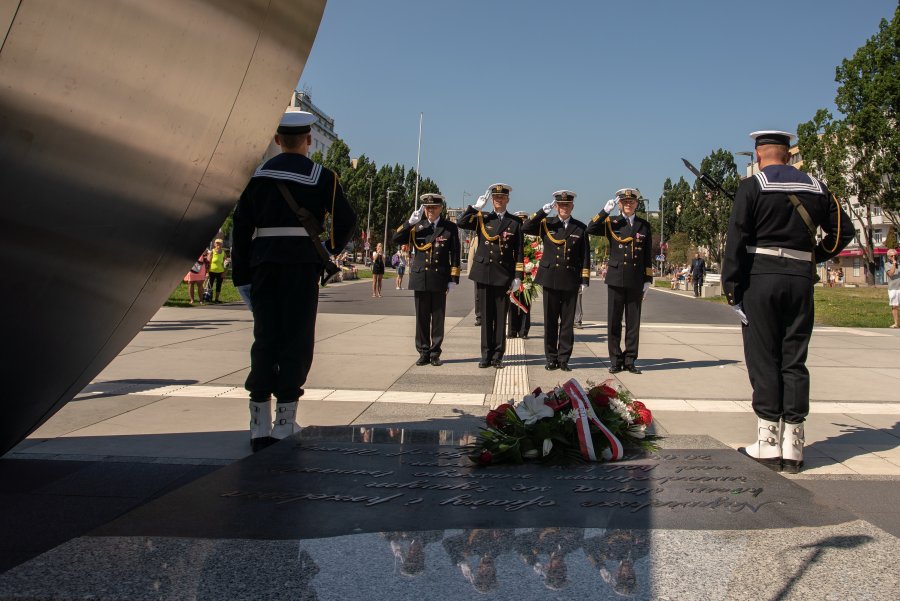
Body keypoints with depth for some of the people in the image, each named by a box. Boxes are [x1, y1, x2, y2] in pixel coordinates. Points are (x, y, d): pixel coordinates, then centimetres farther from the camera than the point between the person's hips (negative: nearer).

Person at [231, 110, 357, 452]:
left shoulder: (258, 175, 9)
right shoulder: (321, 177, 1)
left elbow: (241, 227, 5)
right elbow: (346, 220, -6)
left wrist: (242, 275, 8)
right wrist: (330, 251, 10)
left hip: (264, 262, 3)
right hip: (303, 263, -3)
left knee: (264, 339, 8)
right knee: (296, 340, 3)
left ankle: (259, 426, 7)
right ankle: (284, 423, 2)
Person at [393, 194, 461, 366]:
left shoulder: (450, 227, 2)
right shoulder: (417, 226, 7)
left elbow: (455, 255, 0)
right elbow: (396, 239, -3)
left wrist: (453, 279, -5)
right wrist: (410, 222, -14)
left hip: (440, 280, -2)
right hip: (420, 279, 2)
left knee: (438, 318, 5)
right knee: (421, 318, 6)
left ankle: (435, 353, 13)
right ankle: (423, 353, 15)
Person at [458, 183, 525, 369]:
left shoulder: (515, 222, 4)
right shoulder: (482, 219, 8)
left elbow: (519, 252, 2)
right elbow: (462, 223, -9)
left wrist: (518, 276, -5)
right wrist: (477, 206, -9)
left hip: (504, 275, -1)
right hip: (484, 273, 1)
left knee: (501, 317, 3)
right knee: (486, 316, 6)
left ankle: (498, 356, 11)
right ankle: (486, 356, 12)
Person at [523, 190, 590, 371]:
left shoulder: (580, 228, 6)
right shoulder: (546, 224, 5)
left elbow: (585, 256, 6)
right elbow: (525, 228, -12)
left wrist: (584, 281, 0)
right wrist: (544, 210, -15)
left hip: (571, 280, 0)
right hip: (550, 279, 0)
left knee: (568, 322, 4)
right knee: (550, 321, 5)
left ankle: (564, 359, 11)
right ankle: (551, 358, 13)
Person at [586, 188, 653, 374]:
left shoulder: (644, 225, 9)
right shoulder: (611, 223, 5)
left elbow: (647, 255, 9)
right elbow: (591, 229, -13)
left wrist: (647, 280, 5)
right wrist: (605, 210, -19)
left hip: (636, 280, 1)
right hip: (616, 279, -1)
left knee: (633, 322, 4)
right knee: (614, 321, 3)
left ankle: (630, 360, 12)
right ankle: (615, 360, 11)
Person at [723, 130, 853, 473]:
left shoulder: (752, 187, -3)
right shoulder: (815, 187, 11)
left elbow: (736, 241, -9)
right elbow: (843, 230, 14)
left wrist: (732, 290, -8)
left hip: (760, 279, -4)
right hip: (801, 282, 4)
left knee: (763, 359, 1)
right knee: (794, 361, 7)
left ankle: (768, 443, 1)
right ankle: (792, 445, 8)